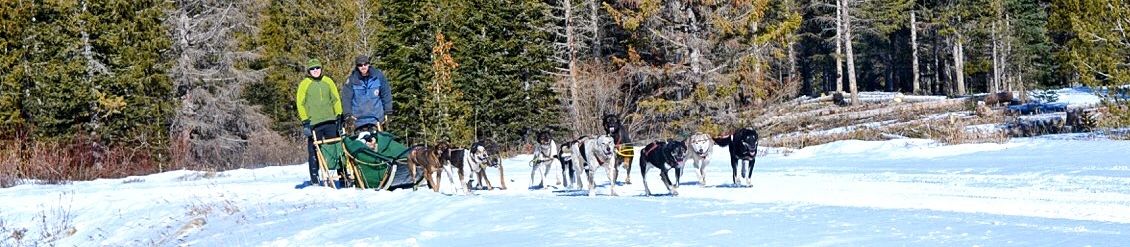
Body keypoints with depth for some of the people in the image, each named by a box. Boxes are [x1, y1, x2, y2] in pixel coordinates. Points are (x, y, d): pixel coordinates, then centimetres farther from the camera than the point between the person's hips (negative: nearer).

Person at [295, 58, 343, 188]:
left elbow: (336, 99, 15)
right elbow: (300, 103, -1)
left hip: (330, 121, 3)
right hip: (313, 123, -3)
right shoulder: (304, 84, 1)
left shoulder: (328, 81, 10)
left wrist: (339, 116, 8)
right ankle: (314, 179, 4)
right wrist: (305, 121, -7)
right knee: (314, 151, -1)